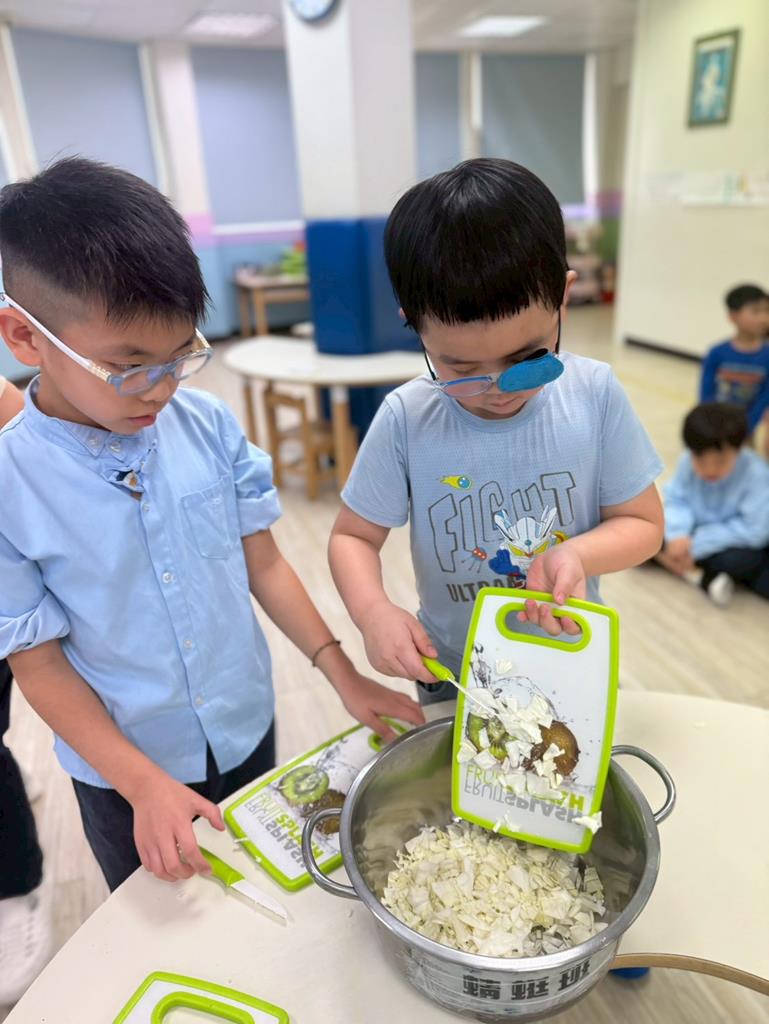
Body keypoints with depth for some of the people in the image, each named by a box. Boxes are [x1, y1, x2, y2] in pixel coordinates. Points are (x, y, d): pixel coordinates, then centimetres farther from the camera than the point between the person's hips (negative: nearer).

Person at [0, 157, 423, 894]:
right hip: (126, 774, -2)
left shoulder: (207, 425, -14)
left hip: (246, 730, 3)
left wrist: (343, 675, -11)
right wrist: (144, 784, -16)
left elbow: (264, 563, -6)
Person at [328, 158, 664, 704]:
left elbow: (643, 523, -7)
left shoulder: (596, 394, -17)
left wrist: (576, 553, -28)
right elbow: (354, 536, -9)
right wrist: (373, 610, -29)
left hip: (574, 669, 1)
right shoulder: (406, 418, -20)